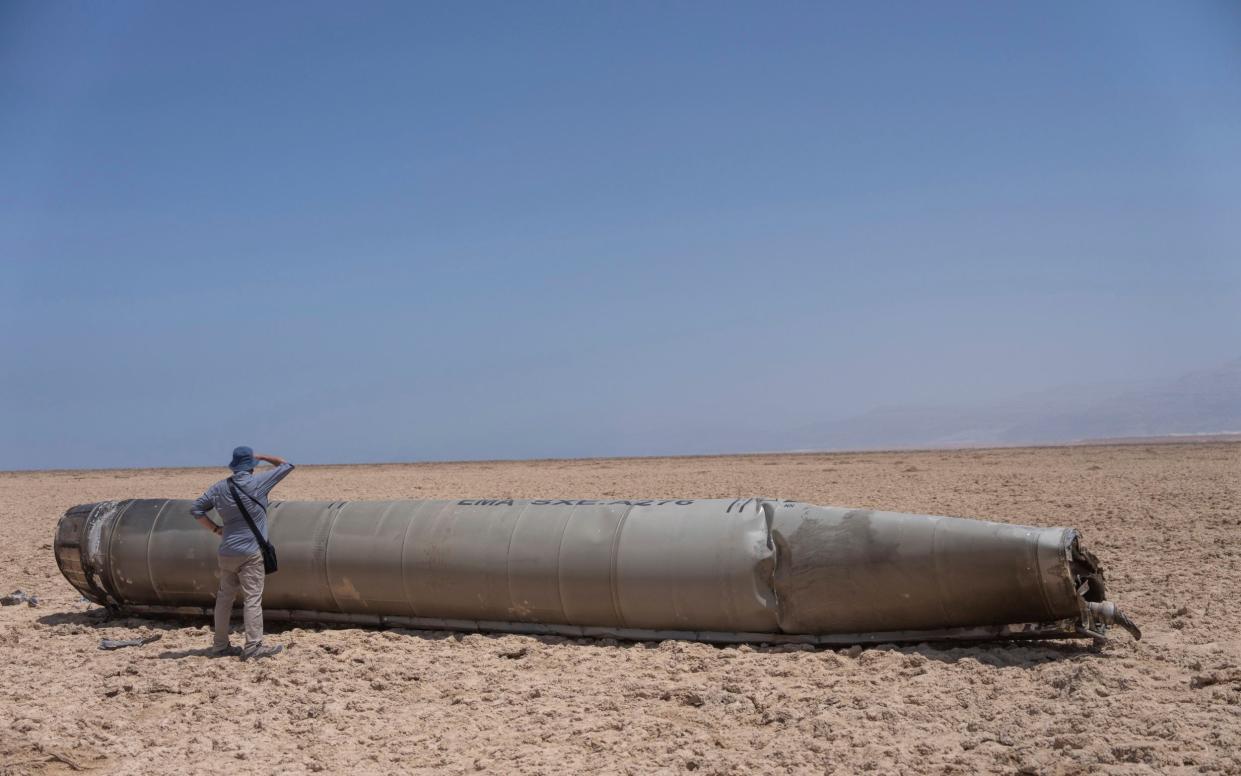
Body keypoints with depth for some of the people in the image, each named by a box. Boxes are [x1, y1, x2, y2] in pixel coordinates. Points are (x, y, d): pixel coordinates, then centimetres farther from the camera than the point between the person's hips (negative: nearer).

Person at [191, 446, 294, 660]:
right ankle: (253, 646, -11)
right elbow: (286, 465, 3)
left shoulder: (219, 488, 7)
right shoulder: (259, 482, -7)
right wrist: (262, 457, 13)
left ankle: (220, 644, 19)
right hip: (250, 553, -5)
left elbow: (196, 509, 11)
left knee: (225, 597, 14)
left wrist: (216, 529, 14)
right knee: (253, 598, -6)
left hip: (226, 552, 6)